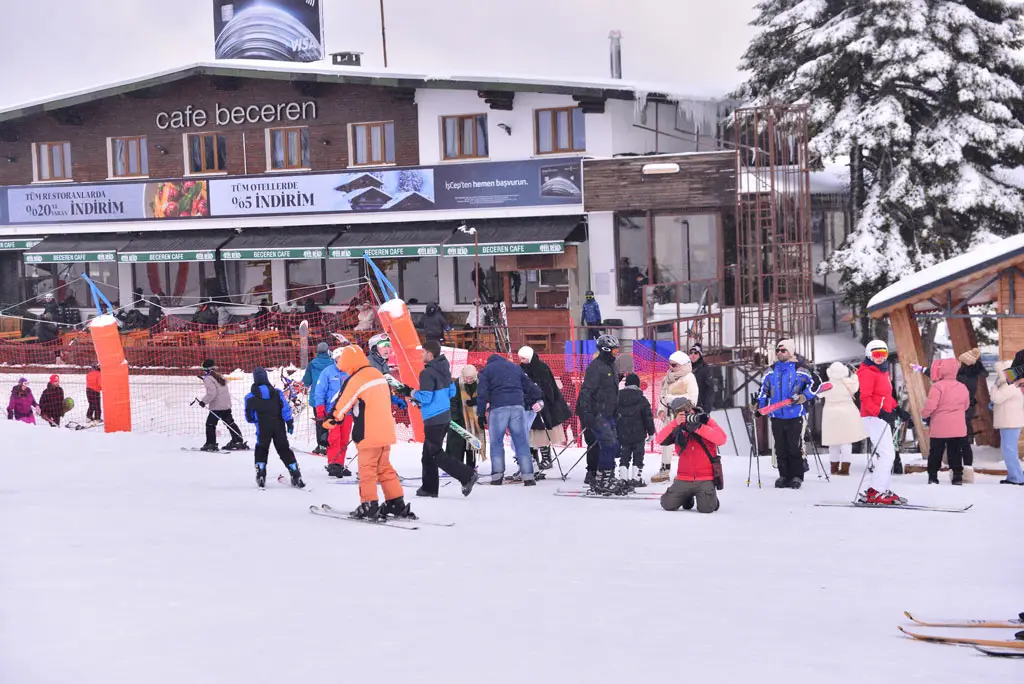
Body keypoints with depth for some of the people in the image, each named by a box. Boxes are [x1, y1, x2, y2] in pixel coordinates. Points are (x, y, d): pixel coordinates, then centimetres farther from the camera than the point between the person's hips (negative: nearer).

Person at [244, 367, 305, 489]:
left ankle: (261, 476, 4)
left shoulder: (250, 397, -2)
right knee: (284, 450, 8)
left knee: (261, 451, 15)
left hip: (263, 429, -1)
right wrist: (290, 422, -4)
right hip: (279, 427, 1)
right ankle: (296, 475, 2)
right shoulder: (277, 393, 0)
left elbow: (249, 417, 6)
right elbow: (285, 408, -6)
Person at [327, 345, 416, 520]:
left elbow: (341, 405, -8)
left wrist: (330, 422, 6)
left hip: (369, 434, -8)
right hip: (386, 431, 8)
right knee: (384, 468, 16)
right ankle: (397, 503, 15)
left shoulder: (354, 380, -14)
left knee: (367, 469, 0)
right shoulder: (377, 374, 12)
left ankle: (369, 507, -1)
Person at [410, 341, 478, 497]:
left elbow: (426, 397, -22)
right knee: (428, 453, 17)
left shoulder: (427, 373, -19)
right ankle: (429, 487, 21)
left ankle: (467, 475, -14)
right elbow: (452, 392, 17)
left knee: (436, 455, -3)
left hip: (433, 420, -9)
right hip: (445, 417, 9)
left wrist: (415, 394, -3)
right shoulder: (444, 369, 9)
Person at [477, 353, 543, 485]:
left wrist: (481, 413, 3)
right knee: (522, 442, 3)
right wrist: (539, 396, 46)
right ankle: (528, 476, -3)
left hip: (498, 408, -2)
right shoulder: (515, 367, 24)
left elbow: (482, 394, 3)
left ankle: (497, 475, 0)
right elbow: (528, 385, 30)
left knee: (496, 442, 6)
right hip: (518, 406, 2)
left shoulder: (486, 371, 14)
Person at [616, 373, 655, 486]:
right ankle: (636, 478, 3)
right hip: (638, 435, -3)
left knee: (624, 457, 11)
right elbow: (648, 417, -5)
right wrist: (651, 432, 5)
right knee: (638, 457, 5)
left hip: (622, 434, 3)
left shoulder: (618, 399, 1)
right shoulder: (642, 400, -9)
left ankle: (623, 478, 8)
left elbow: (614, 417, 8)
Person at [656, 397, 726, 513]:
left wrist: (699, 427, -25)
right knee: (668, 504, -8)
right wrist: (675, 423, -20)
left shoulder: (706, 421, -1)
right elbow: (660, 440, -9)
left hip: (705, 479, -3)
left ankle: (711, 497, 16)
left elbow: (721, 439, -17)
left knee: (706, 508, -22)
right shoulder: (677, 428, 6)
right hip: (684, 479, 3)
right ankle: (688, 497, 24)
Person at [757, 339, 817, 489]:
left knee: (795, 448, -3)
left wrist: (803, 396, -15)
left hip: (795, 416, -4)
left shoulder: (799, 370, -1)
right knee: (780, 448, 5)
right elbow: (764, 389, 19)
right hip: (776, 416, 4)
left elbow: (813, 384, -2)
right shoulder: (771, 371, 12)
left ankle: (796, 476, 5)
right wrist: (759, 406, 10)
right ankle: (784, 476, 12)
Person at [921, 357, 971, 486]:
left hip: (939, 427, -4)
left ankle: (933, 476, 7)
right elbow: (966, 405, 15)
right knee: (955, 452, 10)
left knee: (935, 452, 6)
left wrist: (925, 415, 0)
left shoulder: (938, 386, -15)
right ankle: (958, 476, 7)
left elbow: (931, 404, -19)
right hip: (958, 428, 4)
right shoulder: (962, 387, 5)